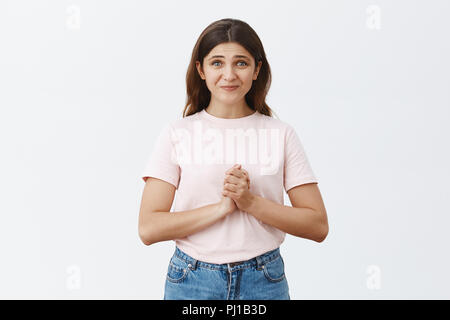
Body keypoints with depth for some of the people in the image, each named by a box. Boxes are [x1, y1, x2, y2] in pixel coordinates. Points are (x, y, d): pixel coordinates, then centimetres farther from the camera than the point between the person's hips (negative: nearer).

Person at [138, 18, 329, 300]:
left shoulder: (282, 135, -1)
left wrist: (251, 202, -16)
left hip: (264, 281, 1)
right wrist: (223, 206, -18)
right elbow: (149, 228, -10)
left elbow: (318, 226, -4)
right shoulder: (176, 135, -3)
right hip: (192, 282, 0)